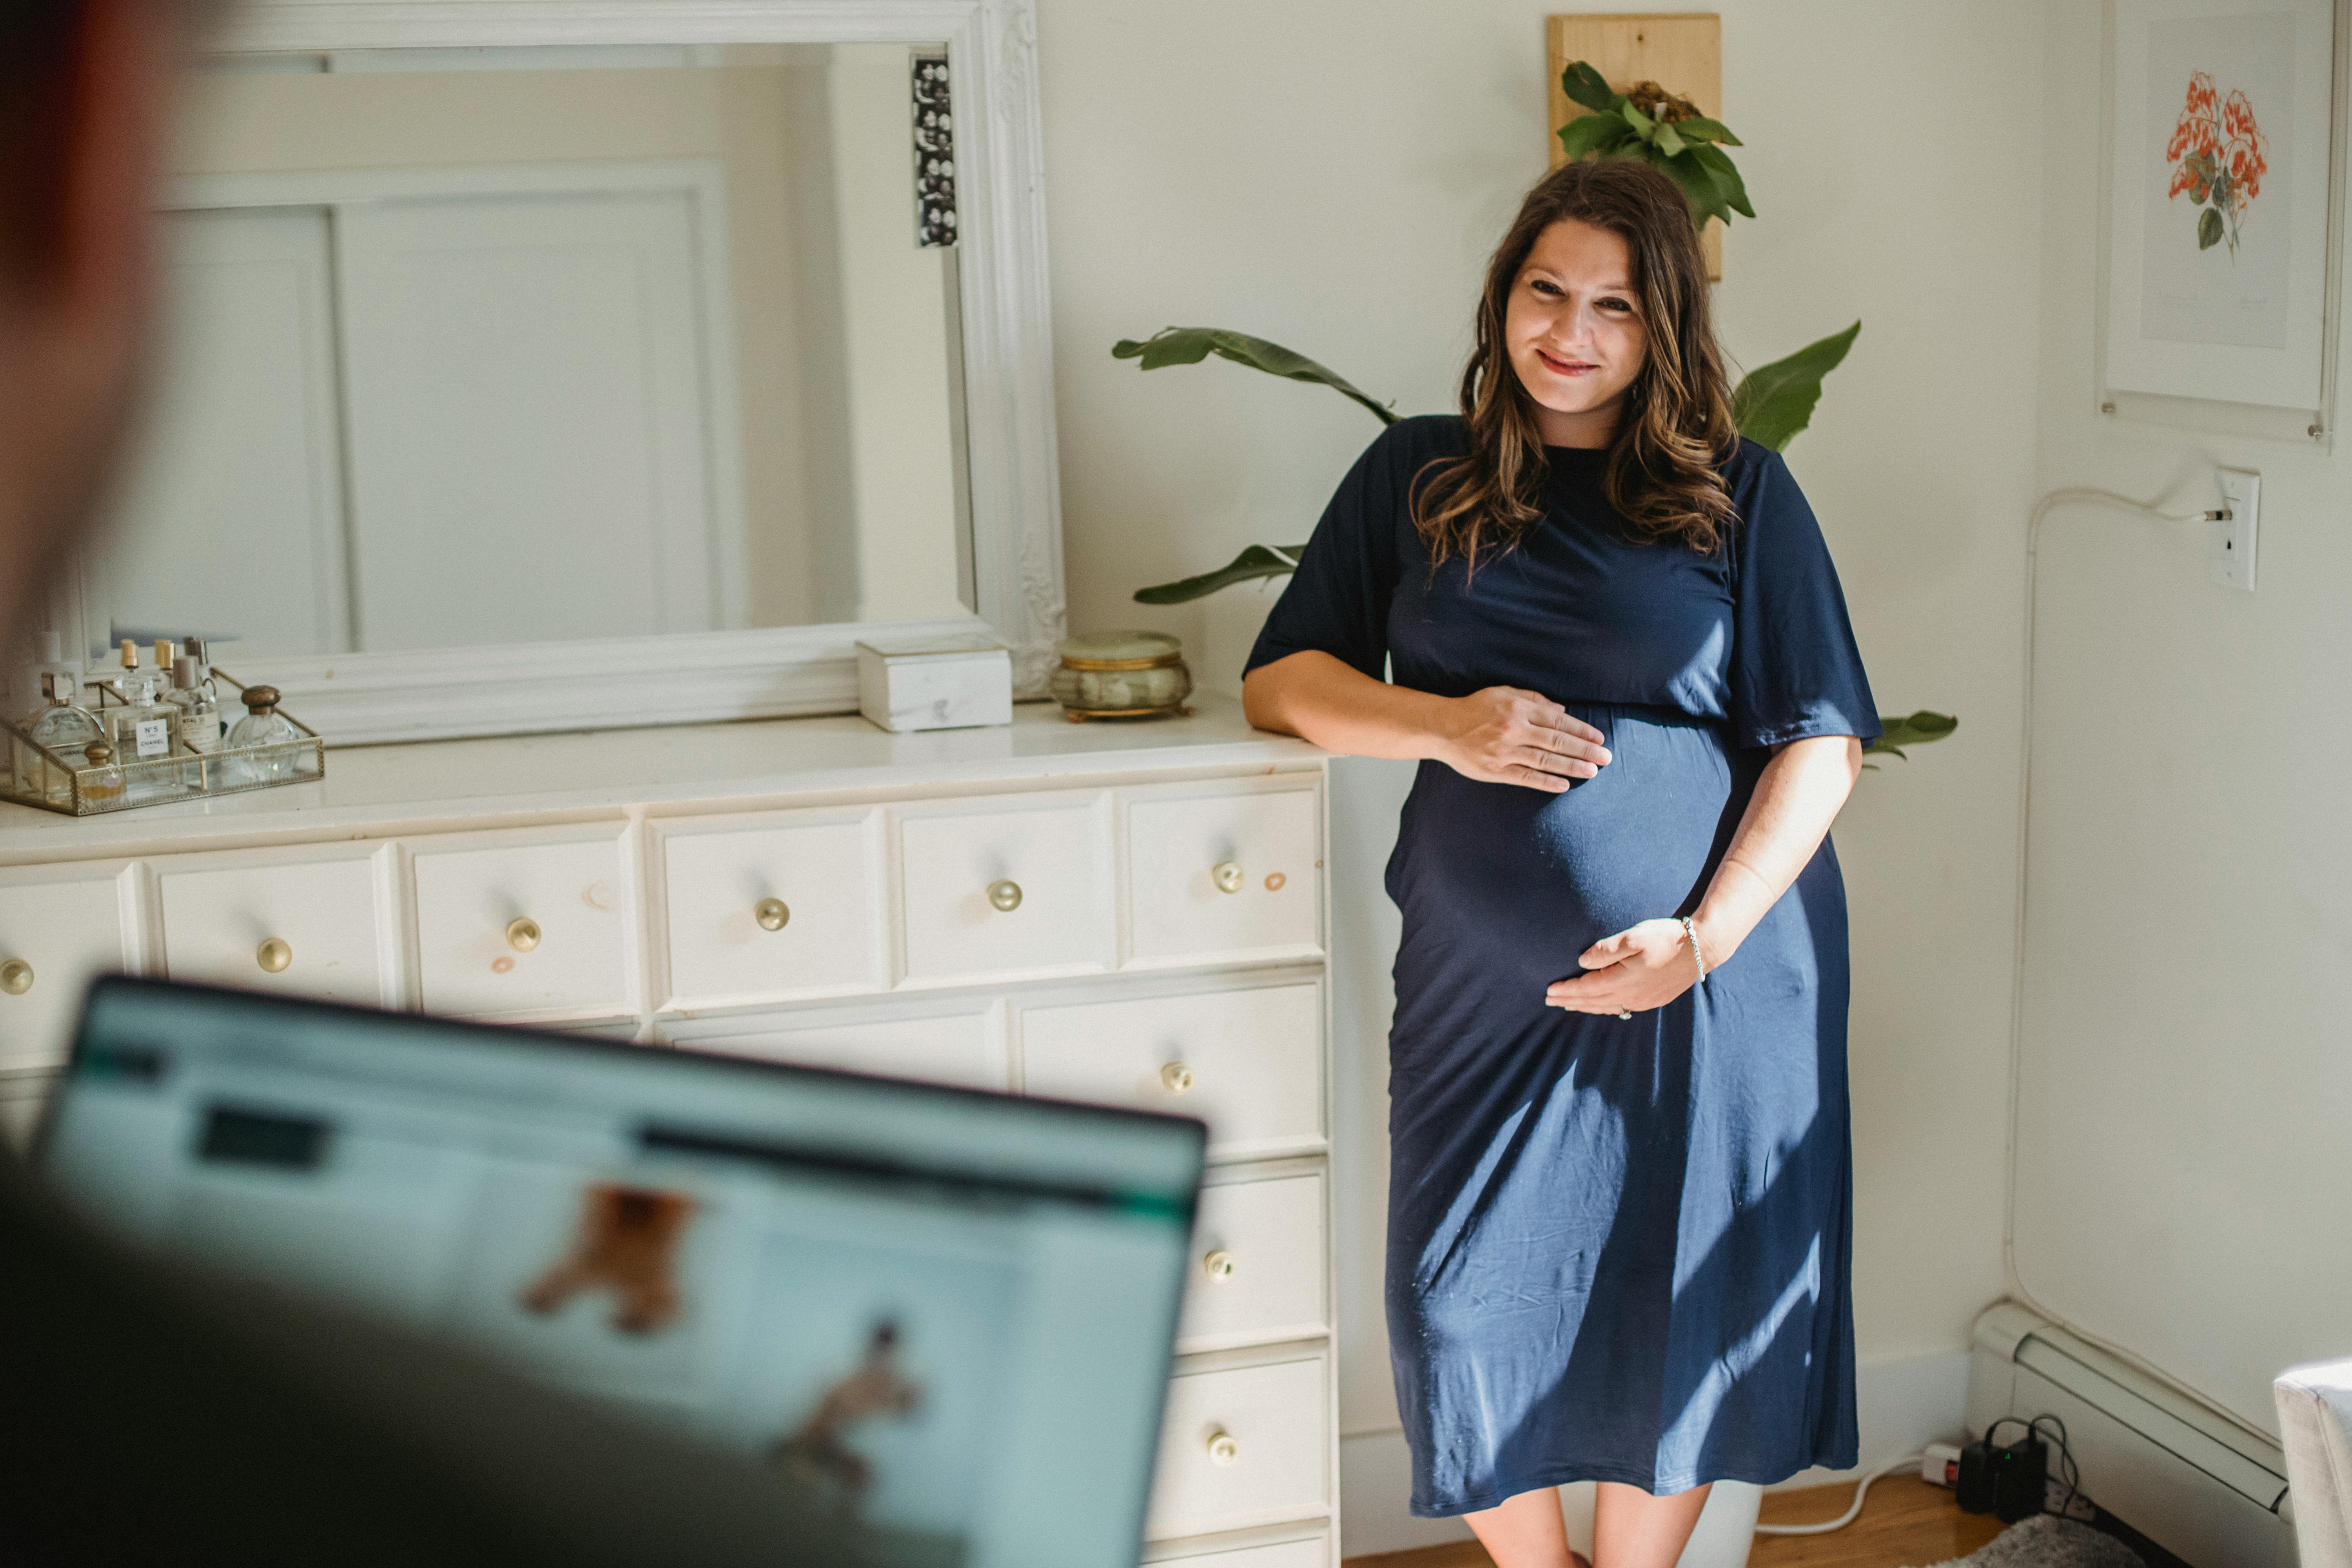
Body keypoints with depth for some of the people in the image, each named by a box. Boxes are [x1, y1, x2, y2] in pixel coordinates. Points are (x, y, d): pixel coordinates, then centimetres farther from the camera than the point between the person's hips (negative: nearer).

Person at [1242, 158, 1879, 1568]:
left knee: (1682, 1302, 5)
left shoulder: (1739, 494, 3)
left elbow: (1820, 739, -1)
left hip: (1711, 974, -1)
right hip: (1487, 979, 2)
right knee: (1471, 1300, 2)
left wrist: (1708, 934, -13)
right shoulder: (1415, 478, 9)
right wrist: (1447, 725, -11)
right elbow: (1283, 680, 8)